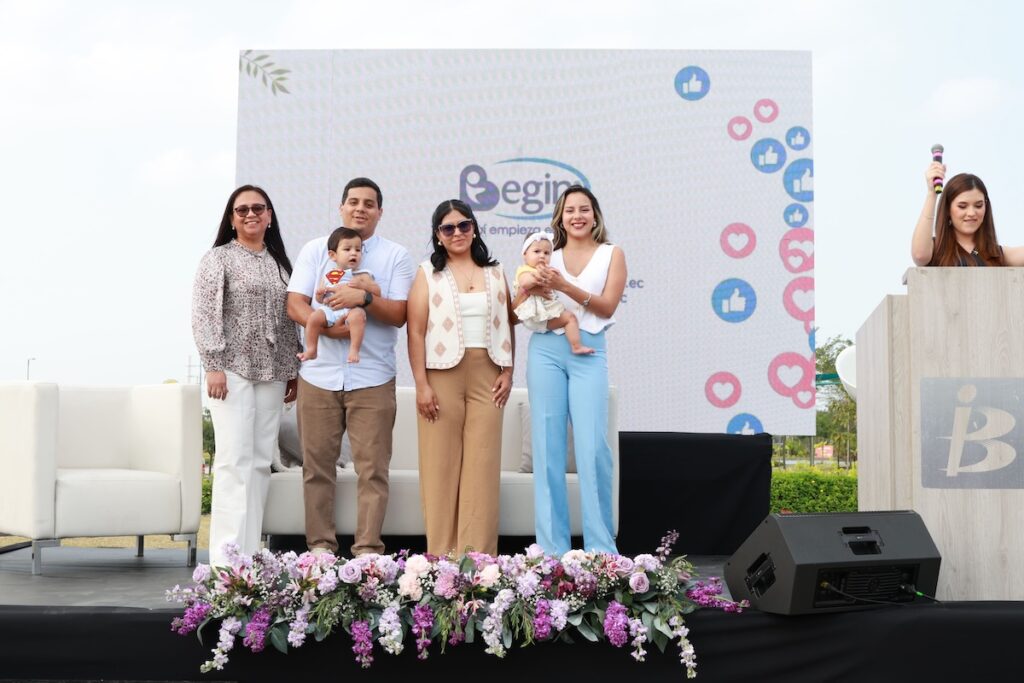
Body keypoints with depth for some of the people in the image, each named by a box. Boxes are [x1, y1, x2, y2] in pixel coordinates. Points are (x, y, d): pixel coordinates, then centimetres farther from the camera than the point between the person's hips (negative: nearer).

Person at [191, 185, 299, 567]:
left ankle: (250, 552, 11)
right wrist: (213, 366, -15)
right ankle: (228, 557, -9)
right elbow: (204, 316, -7)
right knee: (234, 460, -10)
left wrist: (293, 370, 13)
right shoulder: (219, 258, 0)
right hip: (233, 371, -6)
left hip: (272, 375, 6)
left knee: (261, 461, 5)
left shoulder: (279, 262, 17)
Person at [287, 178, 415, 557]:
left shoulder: (396, 255, 7)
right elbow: (295, 304, 2)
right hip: (319, 375, 1)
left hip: (372, 379, -1)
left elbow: (400, 315, -1)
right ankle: (320, 545, 14)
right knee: (317, 465, 5)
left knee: (373, 468, -2)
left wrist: (364, 298, -19)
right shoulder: (315, 249, 10)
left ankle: (368, 549, 4)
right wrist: (327, 327, -16)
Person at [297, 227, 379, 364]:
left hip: (351, 310, -3)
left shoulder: (362, 275, 15)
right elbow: (320, 300, 25)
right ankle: (311, 350, -8)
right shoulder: (329, 276, 22)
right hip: (329, 310, 3)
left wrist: (362, 284, -8)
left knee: (358, 315, -36)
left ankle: (354, 350, -34)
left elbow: (377, 292, 6)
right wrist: (320, 293, 2)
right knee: (314, 317, -24)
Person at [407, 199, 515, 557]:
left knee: (482, 464, 0)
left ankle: (478, 552, 4)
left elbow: (507, 325, 15)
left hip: (487, 377, 2)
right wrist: (421, 384, -9)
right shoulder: (428, 273, 6)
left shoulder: (495, 272, 14)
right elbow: (415, 331, -1)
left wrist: (507, 372, 4)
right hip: (443, 376, -2)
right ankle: (441, 552, 6)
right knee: (441, 463, -1)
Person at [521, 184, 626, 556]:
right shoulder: (547, 257, 12)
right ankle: (552, 547, 7)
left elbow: (607, 306, -4)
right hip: (546, 351, 2)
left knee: (593, 448, -9)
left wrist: (565, 286, -15)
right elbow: (516, 312, 10)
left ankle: (601, 547, 0)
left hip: (589, 353, -2)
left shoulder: (611, 254, 8)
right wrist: (533, 287, -10)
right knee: (548, 447, 1)